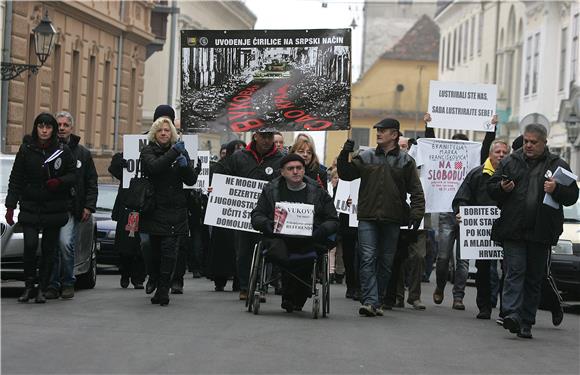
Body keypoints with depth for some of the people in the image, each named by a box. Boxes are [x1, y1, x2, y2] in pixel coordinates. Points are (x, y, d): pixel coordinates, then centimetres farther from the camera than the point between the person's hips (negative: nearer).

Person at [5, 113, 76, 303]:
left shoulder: (63, 150, 1)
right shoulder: (26, 149, 2)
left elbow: (73, 176, 5)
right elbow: (16, 180, 4)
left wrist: (59, 182, -17)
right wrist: (10, 206, 0)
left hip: (55, 208, 0)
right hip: (30, 207, 0)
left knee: (49, 249, 1)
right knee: (30, 245, -13)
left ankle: (42, 289, 9)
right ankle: (29, 286, 1)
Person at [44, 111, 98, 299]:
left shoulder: (82, 153, 8)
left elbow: (92, 183, 10)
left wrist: (89, 206, 1)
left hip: (71, 209, -1)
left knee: (65, 242, -16)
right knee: (52, 247, 2)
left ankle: (68, 283, -1)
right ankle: (53, 284, 12)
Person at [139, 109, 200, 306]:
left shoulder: (181, 151, 11)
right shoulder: (148, 151, 5)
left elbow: (191, 180, 7)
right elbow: (154, 167, -18)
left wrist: (185, 165, -12)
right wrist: (173, 153, -20)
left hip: (175, 210, 0)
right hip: (155, 207, 0)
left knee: (169, 249, -11)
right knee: (155, 249, 2)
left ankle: (163, 289, -13)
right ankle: (157, 282, 17)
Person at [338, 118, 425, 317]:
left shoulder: (405, 161, 5)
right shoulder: (366, 157, 9)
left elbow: (416, 191, 4)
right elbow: (346, 174, 8)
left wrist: (416, 214, -7)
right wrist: (344, 156, -7)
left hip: (392, 219, 0)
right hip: (368, 218, 0)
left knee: (386, 262, 7)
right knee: (368, 259, -11)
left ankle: (377, 301, 18)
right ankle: (370, 300, -15)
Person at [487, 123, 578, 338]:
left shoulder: (557, 165, 8)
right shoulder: (510, 162, 10)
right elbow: (491, 188, 14)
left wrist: (556, 190, -15)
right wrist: (502, 188, -8)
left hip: (541, 232, 1)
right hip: (513, 230, -1)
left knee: (534, 278, 6)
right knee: (515, 272, -12)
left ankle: (526, 322, 12)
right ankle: (512, 314, -21)